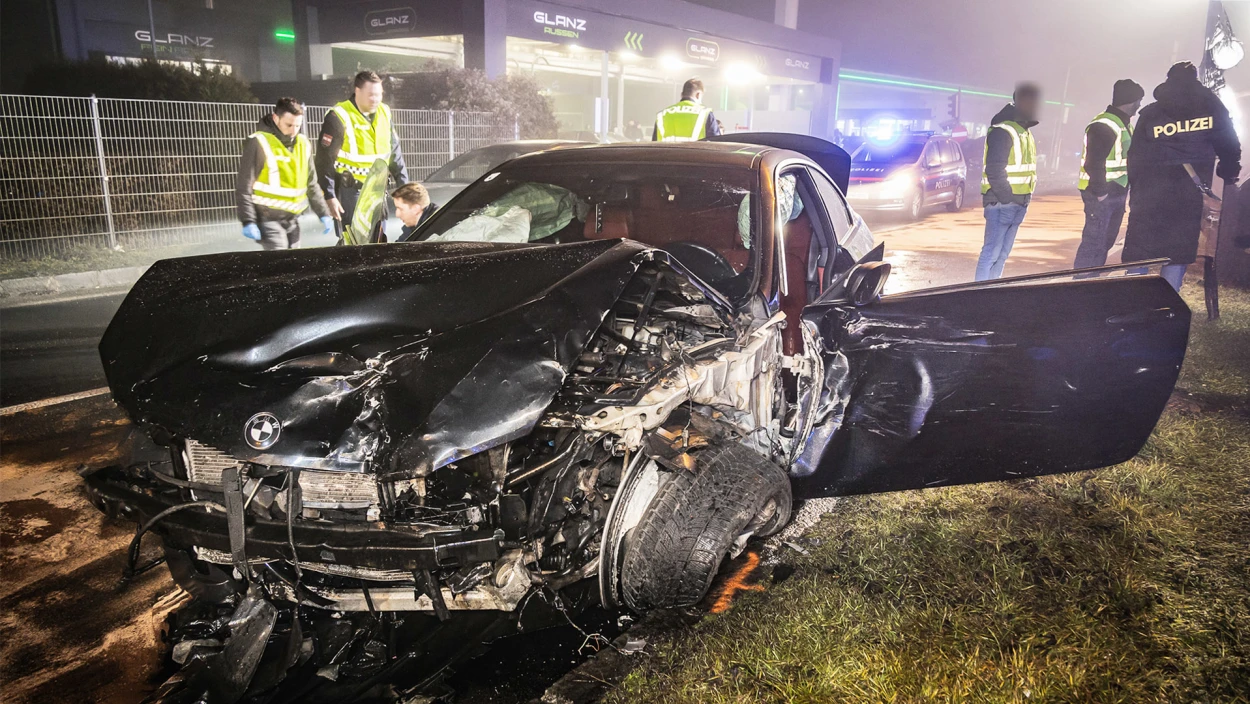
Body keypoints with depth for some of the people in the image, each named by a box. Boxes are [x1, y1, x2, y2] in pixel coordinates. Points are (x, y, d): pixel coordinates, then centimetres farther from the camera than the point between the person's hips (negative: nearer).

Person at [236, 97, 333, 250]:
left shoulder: (303, 144, 8)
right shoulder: (259, 143, -12)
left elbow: (311, 184, 17)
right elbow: (244, 186, -11)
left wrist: (324, 213, 12)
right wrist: (248, 221, -16)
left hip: (292, 219, 6)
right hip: (268, 218, -6)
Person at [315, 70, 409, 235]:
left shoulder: (384, 113, 5)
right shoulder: (339, 118, -13)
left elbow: (395, 152, 14)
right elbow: (325, 160, -12)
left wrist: (404, 184, 11)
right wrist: (329, 196, -15)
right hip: (350, 191, -6)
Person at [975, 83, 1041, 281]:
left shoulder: (1025, 132, 18)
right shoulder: (1002, 132, -13)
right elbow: (994, 171, -20)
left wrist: (1023, 200, 13)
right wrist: (1006, 198, -19)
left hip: (1018, 203, 10)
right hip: (1001, 204, -9)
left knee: (1003, 253, 11)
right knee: (992, 252, -9)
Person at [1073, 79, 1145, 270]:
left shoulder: (1124, 125, 16)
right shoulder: (1103, 125, -17)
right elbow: (1094, 163, -23)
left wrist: (1124, 189, 12)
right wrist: (1100, 192, -20)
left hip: (1117, 193, 10)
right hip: (1101, 194, -10)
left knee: (1106, 241, 14)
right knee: (1094, 242, -10)